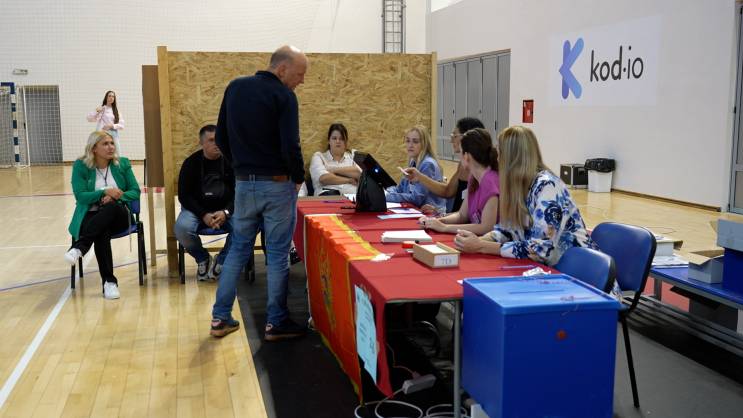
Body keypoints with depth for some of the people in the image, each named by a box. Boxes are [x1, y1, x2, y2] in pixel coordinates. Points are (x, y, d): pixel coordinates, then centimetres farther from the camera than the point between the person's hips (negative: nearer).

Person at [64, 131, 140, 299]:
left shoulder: (122, 163, 8)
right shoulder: (81, 165, 2)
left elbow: (135, 192, 3)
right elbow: (80, 196, -7)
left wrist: (115, 197, -16)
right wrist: (105, 192, -22)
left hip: (118, 215, 1)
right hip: (91, 216, -1)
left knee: (111, 208, -37)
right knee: (101, 231, -38)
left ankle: (79, 247, -42)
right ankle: (109, 281, -38)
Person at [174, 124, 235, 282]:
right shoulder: (191, 163, -1)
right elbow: (184, 195, -1)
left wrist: (226, 212, -18)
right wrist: (203, 215, -16)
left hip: (226, 210, 0)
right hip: (197, 209, 0)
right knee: (181, 228, -31)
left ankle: (221, 261, -3)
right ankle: (202, 258, 1)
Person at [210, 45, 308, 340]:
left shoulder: (235, 87, 8)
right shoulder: (283, 96, -12)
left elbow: (221, 137, 11)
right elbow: (290, 146, -20)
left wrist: (240, 166, 16)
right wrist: (298, 177, -4)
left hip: (244, 183, 6)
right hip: (277, 184, -6)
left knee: (239, 248, 15)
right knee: (277, 253, 4)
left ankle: (220, 318, 18)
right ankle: (276, 323, 12)